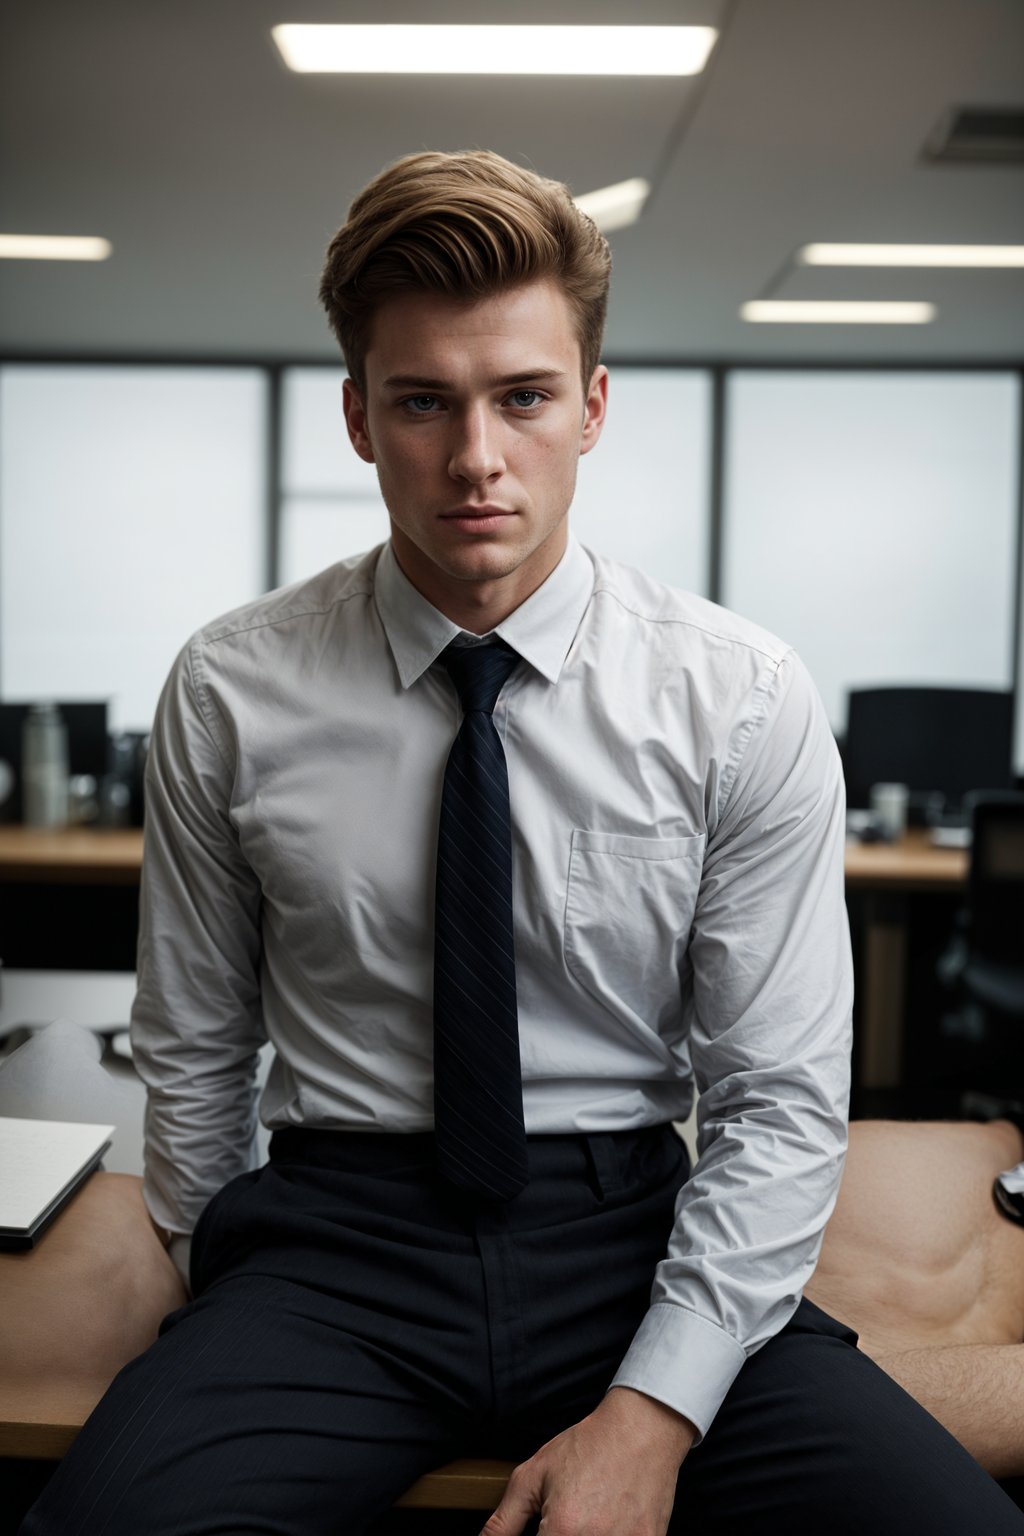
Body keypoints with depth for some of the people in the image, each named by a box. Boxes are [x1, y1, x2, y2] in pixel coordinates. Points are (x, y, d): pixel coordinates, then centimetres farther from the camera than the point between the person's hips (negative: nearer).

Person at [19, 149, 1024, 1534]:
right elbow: (192, 1051, 6)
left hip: (635, 1239, 1)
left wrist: (651, 1414, -14)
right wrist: (231, 1318, 7)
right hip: (338, 1233, 0)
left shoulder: (746, 702, -5)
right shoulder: (230, 694, -3)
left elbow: (780, 1102, -5)